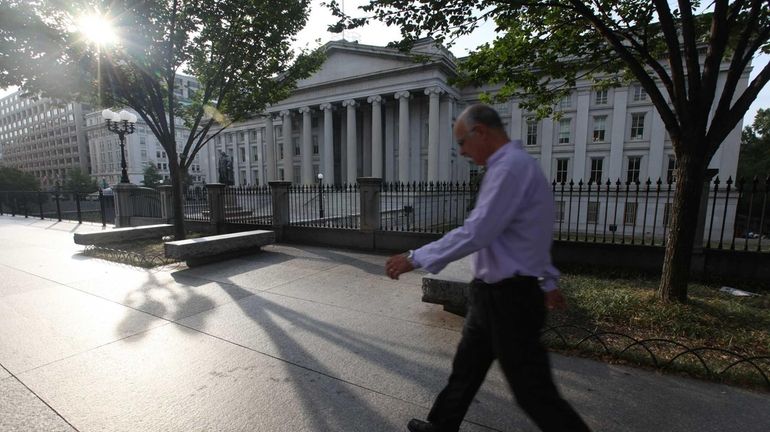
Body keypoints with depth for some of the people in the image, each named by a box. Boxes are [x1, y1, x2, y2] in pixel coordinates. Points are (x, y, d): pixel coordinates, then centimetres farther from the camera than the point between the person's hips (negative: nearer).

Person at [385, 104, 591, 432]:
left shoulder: (511, 166, -20)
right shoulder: (510, 165, 12)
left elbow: (475, 233, -28)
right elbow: (532, 234, 19)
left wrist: (416, 258, -21)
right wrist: (547, 282, 27)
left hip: (510, 298, -10)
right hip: (492, 293, 10)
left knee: (533, 390, 7)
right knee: (465, 369, 22)